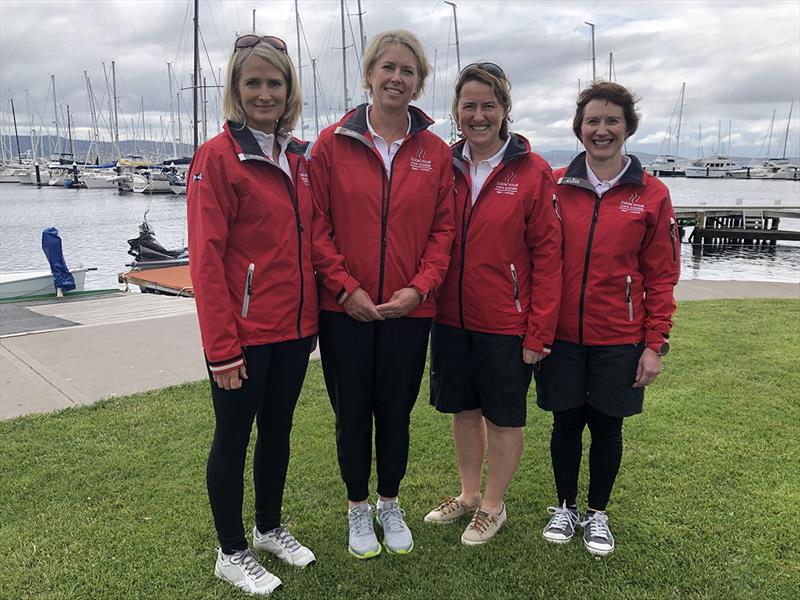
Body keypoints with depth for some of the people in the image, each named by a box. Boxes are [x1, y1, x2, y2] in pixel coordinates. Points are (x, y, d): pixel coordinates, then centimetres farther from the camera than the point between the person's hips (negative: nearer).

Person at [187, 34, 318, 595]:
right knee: (234, 438, 9)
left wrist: (312, 316, 10)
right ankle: (232, 552, 28)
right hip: (243, 334, -6)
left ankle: (270, 526, 40)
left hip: (293, 328, 6)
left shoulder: (299, 157, 9)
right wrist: (221, 347, -16)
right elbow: (206, 258, -14)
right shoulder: (218, 156, -10)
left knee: (278, 430, 19)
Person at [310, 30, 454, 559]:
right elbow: (317, 225, -4)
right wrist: (345, 287, -12)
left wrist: (420, 287, -9)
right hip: (345, 311, -1)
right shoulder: (333, 144, -1)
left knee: (396, 413, 13)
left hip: (409, 310, 1)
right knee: (352, 414, 11)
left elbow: (443, 228, 3)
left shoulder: (435, 152, 4)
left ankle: (390, 504, 35)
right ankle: (358, 510, 32)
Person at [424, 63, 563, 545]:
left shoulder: (533, 172, -8)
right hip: (451, 318, 4)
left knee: (504, 417, 11)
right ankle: (469, 494, 38)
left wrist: (539, 332, -12)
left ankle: (494, 506, 32)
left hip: (506, 323, -4)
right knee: (464, 409, 18)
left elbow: (547, 256, -9)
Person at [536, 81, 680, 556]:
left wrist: (655, 343, -3)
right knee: (566, 422, 12)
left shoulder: (652, 195, -2)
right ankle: (565, 507, 34)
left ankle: (598, 514, 33)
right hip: (561, 334, 1)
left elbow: (661, 276, 0)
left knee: (607, 426, 11)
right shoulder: (554, 186, 0)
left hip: (619, 339, 0)